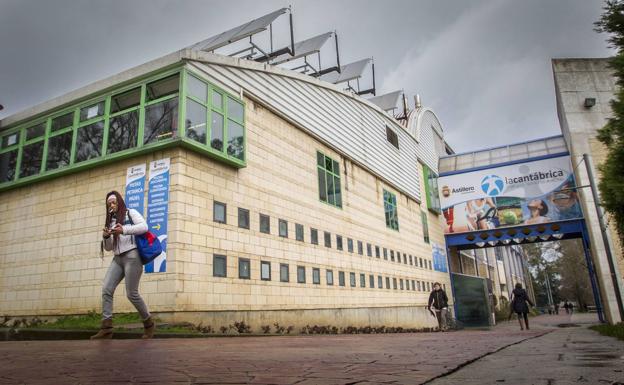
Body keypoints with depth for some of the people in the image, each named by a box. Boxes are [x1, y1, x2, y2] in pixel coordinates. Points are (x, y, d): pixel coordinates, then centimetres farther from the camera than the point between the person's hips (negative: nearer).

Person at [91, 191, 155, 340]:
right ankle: (106, 328, -12)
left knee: (131, 293, -8)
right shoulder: (111, 221, 23)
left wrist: (124, 230, -20)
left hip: (132, 256, -6)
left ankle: (149, 323, 9)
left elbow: (144, 227, -11)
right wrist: (106, 237, 0)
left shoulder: (131, 213, 7)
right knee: (106, 289, -11)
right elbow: (108, 247, 21)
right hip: (117, 258, 6)